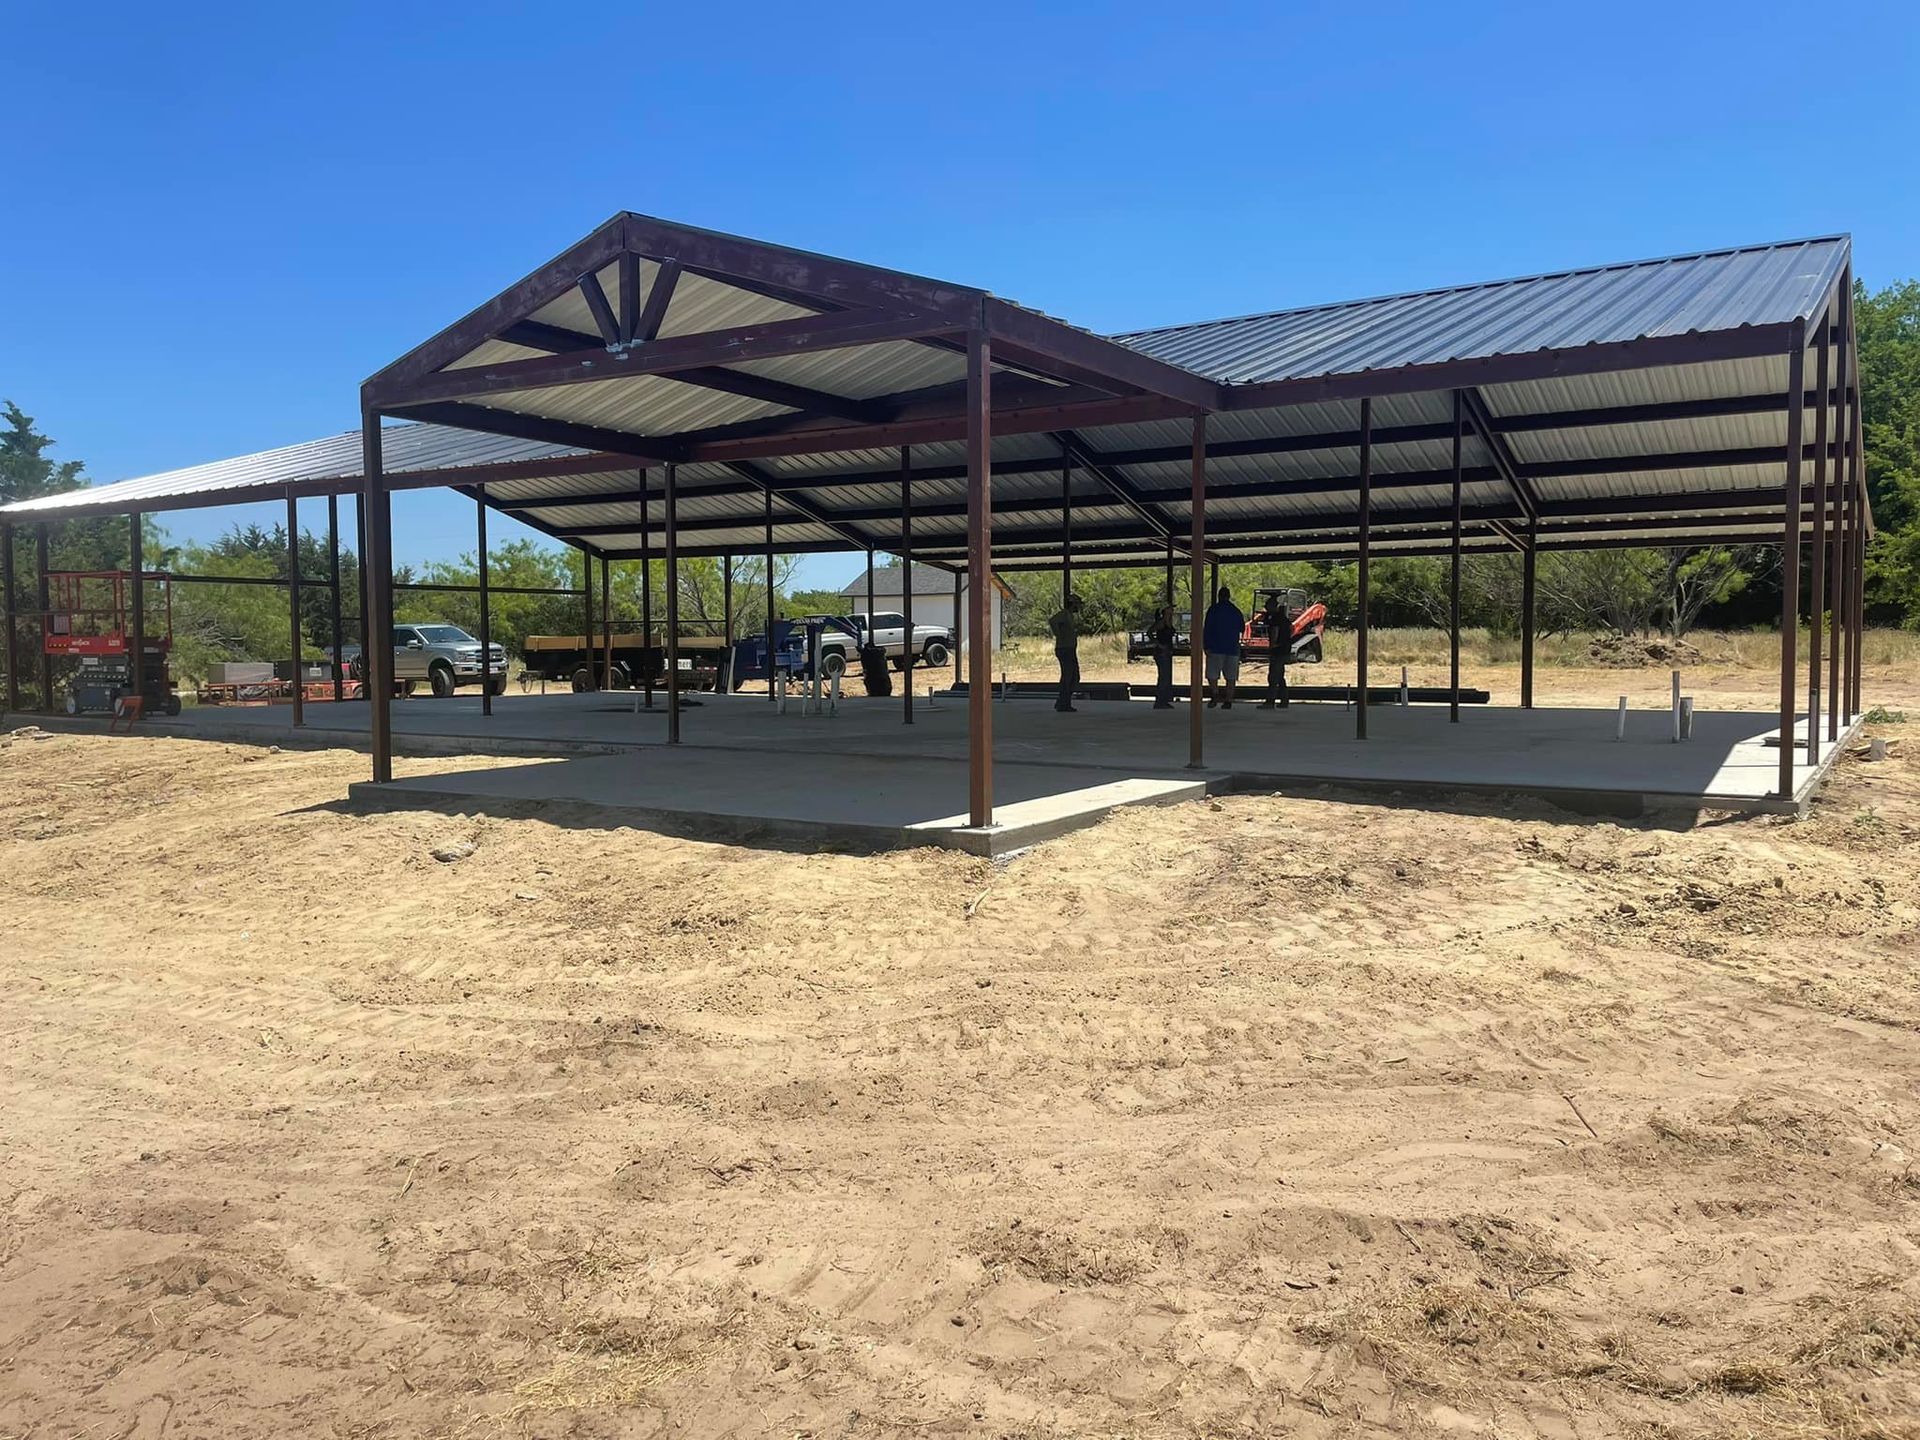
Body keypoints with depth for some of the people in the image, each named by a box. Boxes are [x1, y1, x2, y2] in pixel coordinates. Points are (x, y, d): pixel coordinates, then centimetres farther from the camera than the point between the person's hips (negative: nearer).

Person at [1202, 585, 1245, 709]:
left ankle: (1215, 695, -23)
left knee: (1212, 675, -2)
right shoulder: (1236, 611, 10)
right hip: (1233, 649, 4)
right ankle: (1228, 700, 4)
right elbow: (1242, 628, 22)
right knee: (1231, 677, 7)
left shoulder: (1213, 609, -3)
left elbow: (1207, 629, -9)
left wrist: (1206, 646, -10)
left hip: (1216, 648, -4)